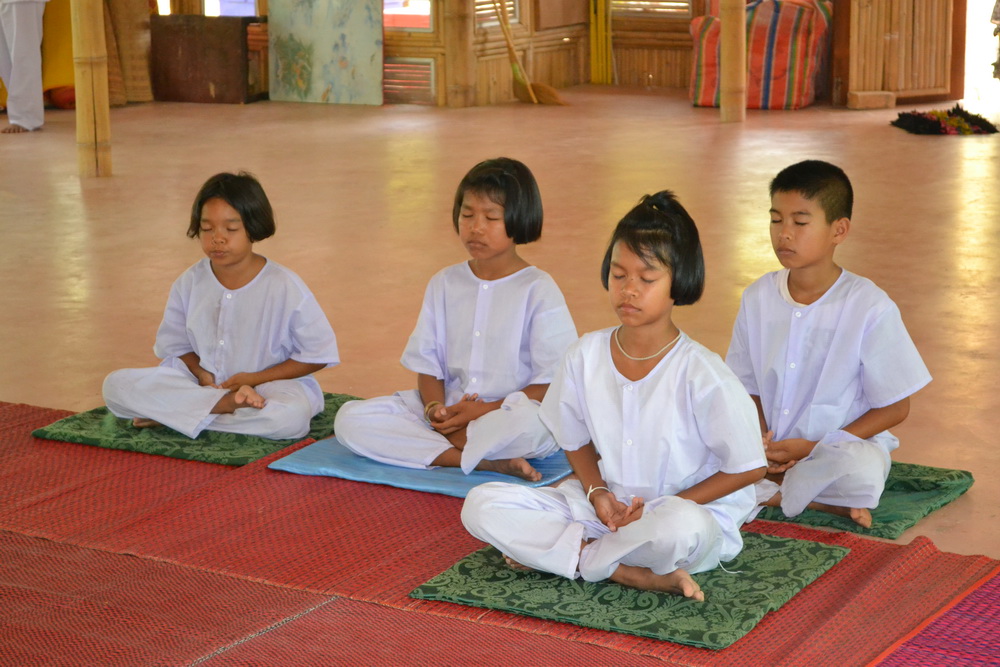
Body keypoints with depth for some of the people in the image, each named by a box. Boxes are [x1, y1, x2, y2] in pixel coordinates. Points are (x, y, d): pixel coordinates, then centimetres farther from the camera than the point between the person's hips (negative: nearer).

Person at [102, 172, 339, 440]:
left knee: (291, 416, -39)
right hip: (202, 381, 3)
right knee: (116, 385, -17)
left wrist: (256, 378, -12)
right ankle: (226, 404, -25)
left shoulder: (285, 287, -11)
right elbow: (174, 345, 11)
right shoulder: (189, 284, 0)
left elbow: (318, 354, -7)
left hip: (269, 384, -3)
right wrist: (200, 373, -11)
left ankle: (168, 416, -23)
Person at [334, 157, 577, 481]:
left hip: (510, 412, -5)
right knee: (350, 419, -17)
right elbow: (427, 362, 9)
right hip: (447, 410, 5)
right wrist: (434, 408, -12)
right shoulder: (444, 284, 14)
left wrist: (488, 410, -17)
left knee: (531, 424, -42)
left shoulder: (538, 289, -1)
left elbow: (555, 382, -8)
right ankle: (487, 462, -25)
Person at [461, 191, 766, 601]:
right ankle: (631, 574, -20)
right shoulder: (584, 357, -2)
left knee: (681, 529, -43)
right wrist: (597, 492, -8)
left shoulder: (702, 375, -16)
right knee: (482, 506, -14)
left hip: (687, 509, -5)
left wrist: (666, 507, -14)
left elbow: (747, 469, -9)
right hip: (606, 506, 5)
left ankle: (557, 553, -15)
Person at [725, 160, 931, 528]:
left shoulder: (870, 308, -10)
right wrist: (761, 441, -12)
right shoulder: (758, 297, 2)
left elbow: (895, 407, -7)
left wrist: (815, 447, -14)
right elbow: (748, 386, 9)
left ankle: (769, 494, -11)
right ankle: (821, 501, -14)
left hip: (842, 444, -3)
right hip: (771, 452, 4)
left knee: (861, 470, -38)